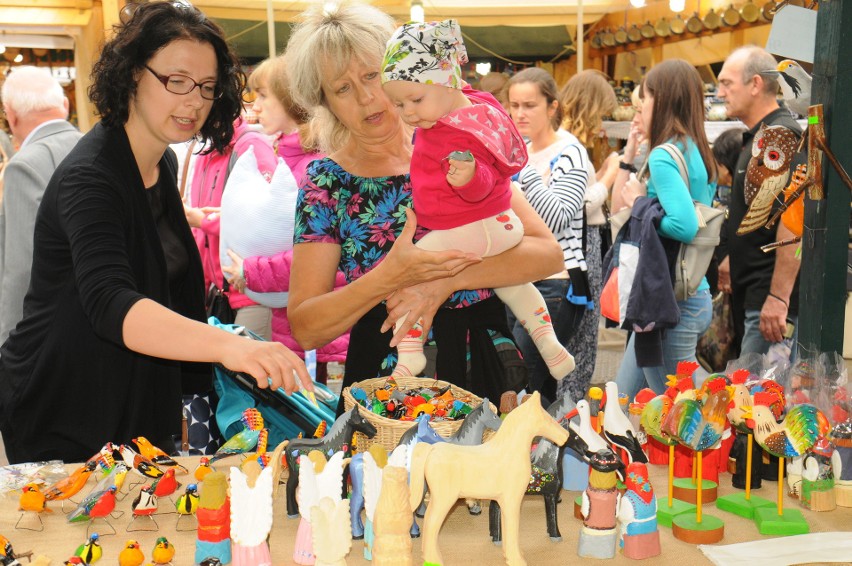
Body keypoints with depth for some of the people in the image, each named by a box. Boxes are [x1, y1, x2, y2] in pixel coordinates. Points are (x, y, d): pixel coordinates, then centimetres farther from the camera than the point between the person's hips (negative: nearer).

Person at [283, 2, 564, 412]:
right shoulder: (325, 181, 2)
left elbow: (548, 252, -5)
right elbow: (304, 329, -4)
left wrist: (445, 280, -18)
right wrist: (391, 276, -20)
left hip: (483, 367, 0)